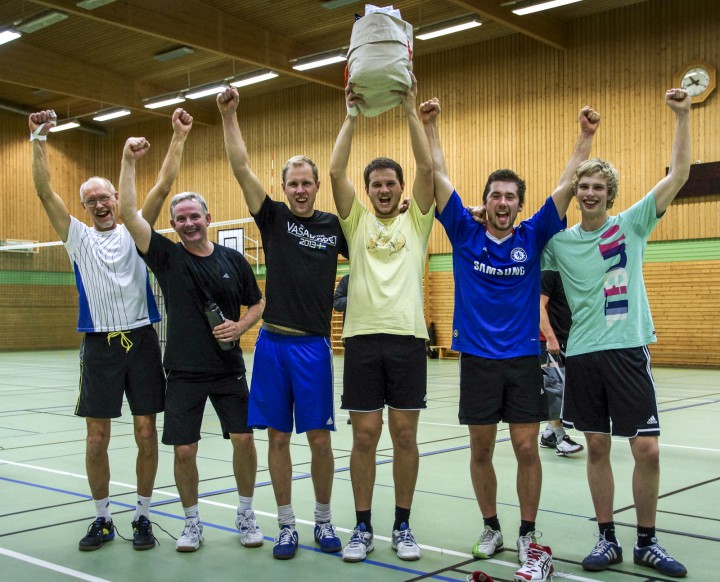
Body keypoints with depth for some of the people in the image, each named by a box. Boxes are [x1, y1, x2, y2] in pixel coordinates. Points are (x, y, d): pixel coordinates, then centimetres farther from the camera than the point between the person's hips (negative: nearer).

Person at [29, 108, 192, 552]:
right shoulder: (79, 238, 9)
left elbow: (163, 186, 1)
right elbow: (45, 191, 1)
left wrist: (179, 138, -5)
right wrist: (39, 141, -6)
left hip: (141, 340, 0)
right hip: (99, 344, 1)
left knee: (146, 433, 2)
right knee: (97, 438, 3)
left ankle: (143, 516, 16)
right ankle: (102, 519, 19)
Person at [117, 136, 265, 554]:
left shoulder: (233, 260, 3)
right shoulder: (167, 256, -1)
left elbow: (258, 303, 11)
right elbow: (129, 214, -10)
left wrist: (240, 326, -9)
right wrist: (129, 161, -13)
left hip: (229, 367, 1)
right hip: (183, 371, -1)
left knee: (244, 439, 0)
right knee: (184, 449, 0)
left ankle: (246, 515, 21)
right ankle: (193, 523, 20)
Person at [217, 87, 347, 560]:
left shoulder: (334, 226, 6)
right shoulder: (274, 218, 4)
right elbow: (242, 170, -4)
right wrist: (229, 116, -10)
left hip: (315, 346, 0)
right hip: (273, 343, 1)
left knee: (320, 438, 2)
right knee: (278, 437, 5)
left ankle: (324, 521, 20)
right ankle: (287, 525, 18)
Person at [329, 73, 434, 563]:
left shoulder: (416, 220, 10)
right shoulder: (356, 220, 11)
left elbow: (427, 168, -2)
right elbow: (336, 171, 0)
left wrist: (411, 111, -3)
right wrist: (352, 116, 1)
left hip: (407, 338, 0)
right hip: (362, 338, 0)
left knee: (405, 435, 4)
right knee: (365, 435, 3)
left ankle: (403, 527, 17)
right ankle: (363, 528, 15)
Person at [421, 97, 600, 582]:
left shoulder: (532, 237, 3)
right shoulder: (465, 233, 1)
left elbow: (567, 186, 1)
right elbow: (439, 176, 0)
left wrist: (586, 136, -2)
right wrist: (430, 126, -2)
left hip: (523, 359, 0)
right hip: (477, 359, 0)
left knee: (527, 449, 0)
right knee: (481, 450, 8)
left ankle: (528, 538, 13)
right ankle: (491, 529, 26)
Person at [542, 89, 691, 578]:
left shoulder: (632, 224, 2)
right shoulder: (560, 240, 7)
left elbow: (679, 174, -3)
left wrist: (683, 116, -9)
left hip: (628, 350, -2)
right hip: (582, 354, 2)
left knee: (647, 449, -3)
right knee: (597, 447, 8)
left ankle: (647, 542, 15)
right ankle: (607, 539, 20)